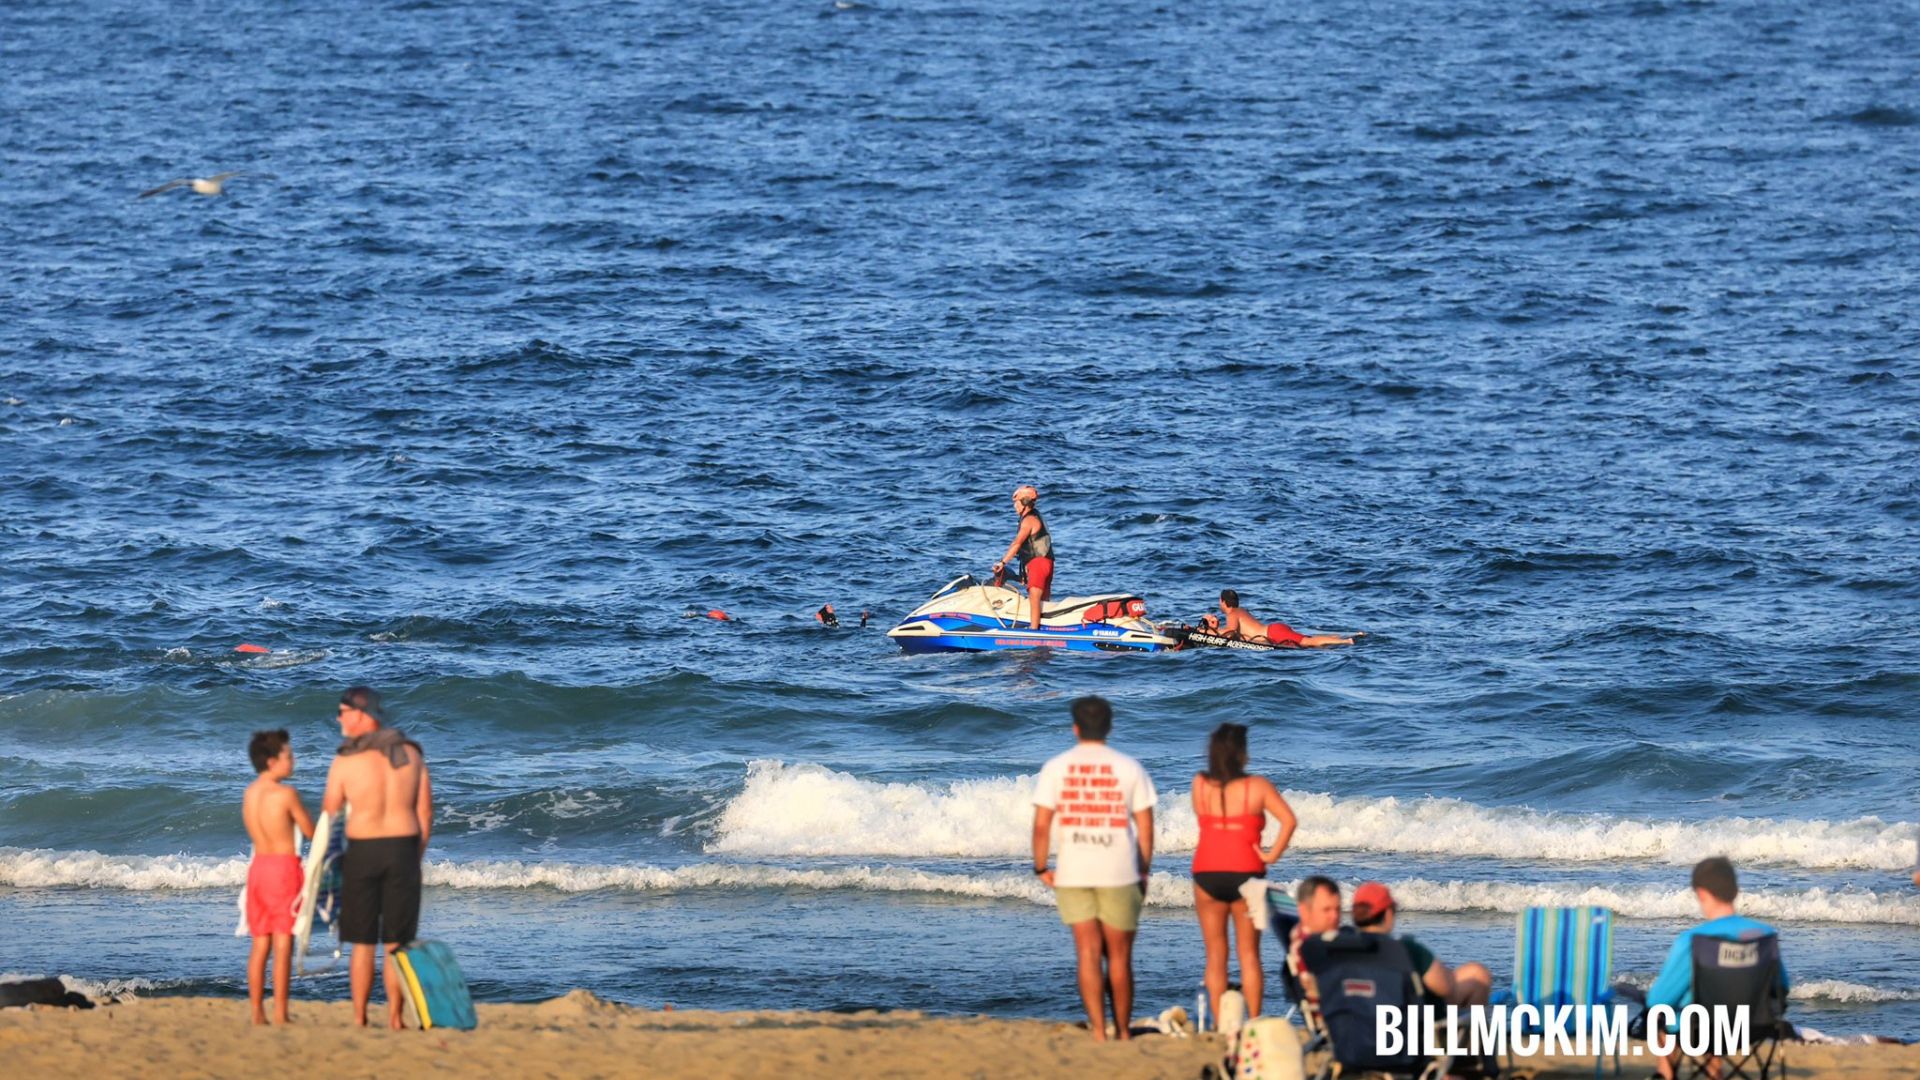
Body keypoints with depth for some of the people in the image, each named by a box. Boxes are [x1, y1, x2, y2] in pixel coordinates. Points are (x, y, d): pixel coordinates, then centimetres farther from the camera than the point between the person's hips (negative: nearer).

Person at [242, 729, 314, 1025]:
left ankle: (257, 1012, 10)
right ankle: (280, 1014, -6)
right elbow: (311, 833, -4)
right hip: (284, 868, -7)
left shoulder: (249, 793, 8)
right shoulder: (286, 793, -13)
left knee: (260, 945, 10)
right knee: (283, 945, -4)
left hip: (258, 866, 7)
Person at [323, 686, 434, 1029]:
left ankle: (359, 1018, 4)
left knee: (363, 943, 5)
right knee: (397, 943, 7)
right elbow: (425, 813, 6)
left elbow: (330, 814, 0)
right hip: (404, 847, 2)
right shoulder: (411, 754, 5)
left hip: (362, 850, -2)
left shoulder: (346, 759, -6)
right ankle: (394, 1018, 6)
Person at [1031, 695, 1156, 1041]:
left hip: (1072, 871, 1)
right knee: (1119, 956, 9)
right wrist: (1144, 871, 11)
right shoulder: (1129, 768, -1)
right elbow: (1145, 827, 0)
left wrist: (1041, 868, 7)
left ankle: (1098, 1030, -7)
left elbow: (1041, 825, -4)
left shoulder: (1056, 768, 0)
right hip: (1119, 873, -1)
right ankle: (1123, 1032, 17)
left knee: (1088, 954, 2)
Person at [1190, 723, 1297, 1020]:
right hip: (1245, 874, -1)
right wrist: (1272, 854, -6)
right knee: (1249, 954, 7)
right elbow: (1289, 820, -15)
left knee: (1215, 954, 8)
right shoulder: (1258, 787, -7)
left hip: (1207, 874, 1)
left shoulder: (1200, 785, -3)